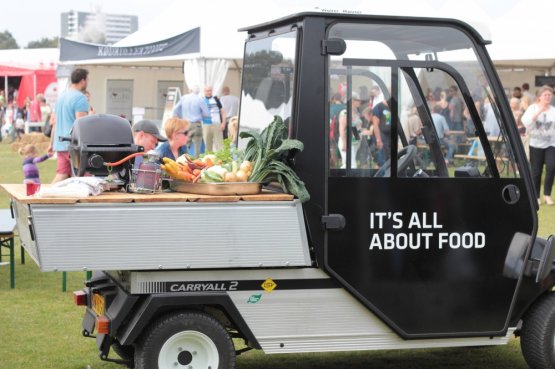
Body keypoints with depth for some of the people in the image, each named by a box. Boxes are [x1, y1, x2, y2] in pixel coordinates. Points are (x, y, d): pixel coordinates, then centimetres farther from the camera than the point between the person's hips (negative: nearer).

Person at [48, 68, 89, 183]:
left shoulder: (61, 96, 17)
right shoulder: (80, 98, -11)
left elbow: (54, 122, 21)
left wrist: (52, 144, 26)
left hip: (60, 144, 8)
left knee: (61, 175, 4)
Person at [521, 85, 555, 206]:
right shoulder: (533, 108, 2)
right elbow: (526, 122, -14)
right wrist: (538, 112, -21)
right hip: (536, 144, -1)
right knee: (536, 171, 2)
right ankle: (536, 196, 16)